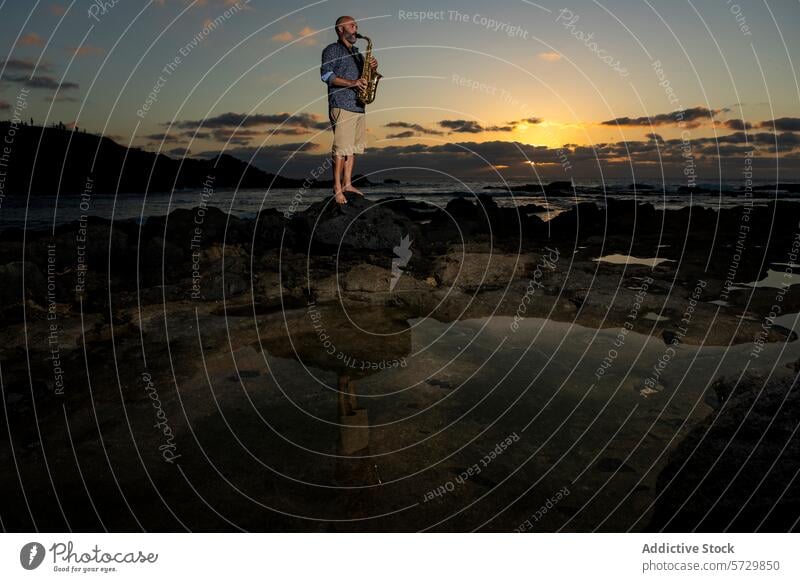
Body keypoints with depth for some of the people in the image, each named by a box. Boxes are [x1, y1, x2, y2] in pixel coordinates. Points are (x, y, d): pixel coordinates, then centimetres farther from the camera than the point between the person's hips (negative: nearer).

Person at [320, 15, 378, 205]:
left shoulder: (356, 52, 26)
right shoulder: (332, 49, 2)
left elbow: (364, 76, 27)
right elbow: (326, 75, -10)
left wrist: (372, 67, 5)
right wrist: (351, 83, -18)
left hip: (358, 106, 8)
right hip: (341, 106, -8)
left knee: (353, 147, 8)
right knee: (341, 148, -12)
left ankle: (347, 184, 15)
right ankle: (337, 189, -10)